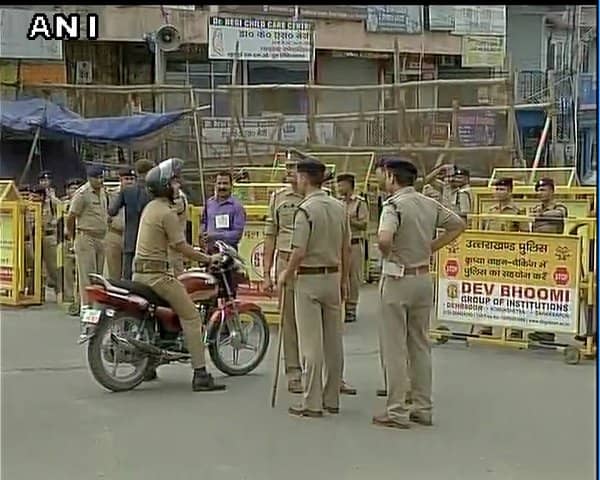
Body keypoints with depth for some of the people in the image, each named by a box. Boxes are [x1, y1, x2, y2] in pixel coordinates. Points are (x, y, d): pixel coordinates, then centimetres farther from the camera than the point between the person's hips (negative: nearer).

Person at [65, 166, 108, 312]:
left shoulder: (102, 192, 14)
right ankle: (86, 305, -7)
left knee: (98, 273, 10)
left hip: (101, 238, 8)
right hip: (86, 237, -8)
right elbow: (71, 217, -7)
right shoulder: (82, 194, -10)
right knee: (87, 273, -8)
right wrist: (72, 236, 0)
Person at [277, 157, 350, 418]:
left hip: (309, 279, -7)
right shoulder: (339, 207, 6)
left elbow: (299, 253, -18)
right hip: (333, 276, 7)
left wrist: (285, 275, -2)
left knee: (311, 344, -4)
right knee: (333, 341, 10)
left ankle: (312, 403, -1)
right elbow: (346, 249, 11)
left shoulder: (305, 210, -16)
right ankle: (332, 399, 18)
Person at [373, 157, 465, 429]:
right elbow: (458, 225, 17)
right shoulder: (430, 204, 6)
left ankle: (397, 412, 3)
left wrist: (386, 253, -12)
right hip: (424, 277, 7)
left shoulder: (394, 205, -16)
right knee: (421, 344, 14)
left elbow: (384, 239, -33)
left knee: (395, 347, 0)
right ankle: (423, 408, 19)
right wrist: (432, 246, 11)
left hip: (397, 279, -7)